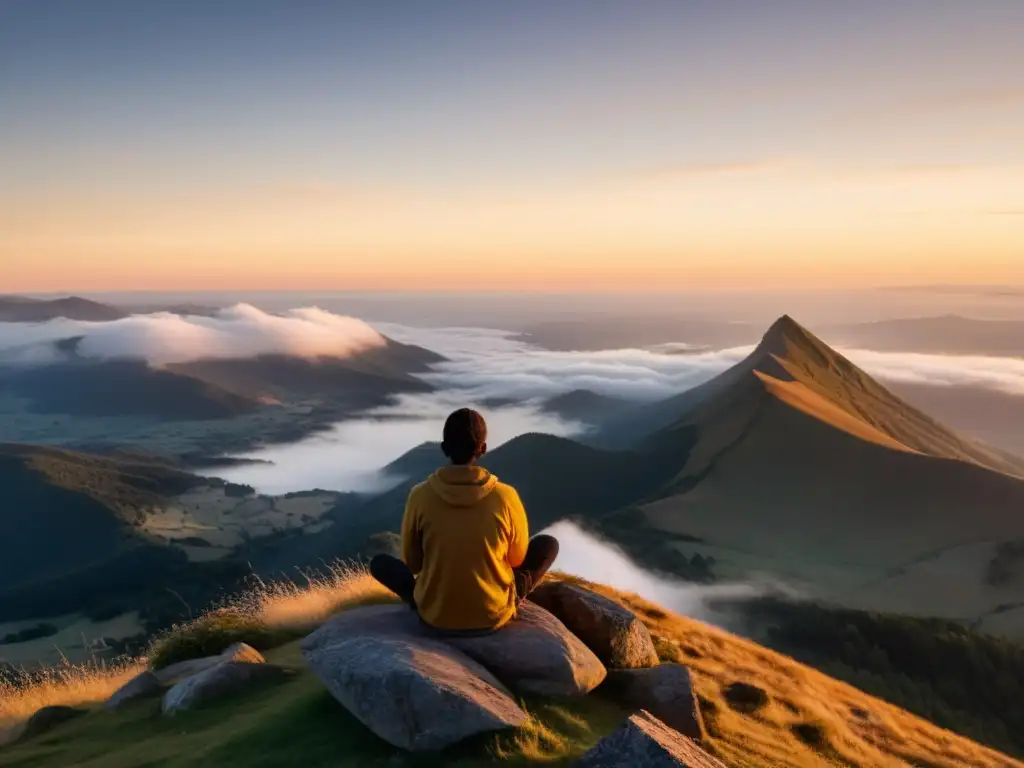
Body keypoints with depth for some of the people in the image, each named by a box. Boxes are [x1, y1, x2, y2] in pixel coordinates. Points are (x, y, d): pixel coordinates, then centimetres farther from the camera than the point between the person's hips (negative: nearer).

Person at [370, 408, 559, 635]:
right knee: (549, 543, 16)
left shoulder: (420, 496, -14)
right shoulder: (506, 497, -16)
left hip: (435, 616, 1)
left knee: (380, 562, 22)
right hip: (495, 615, -1)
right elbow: (519, 559, 1)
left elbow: (412, 564, 0)